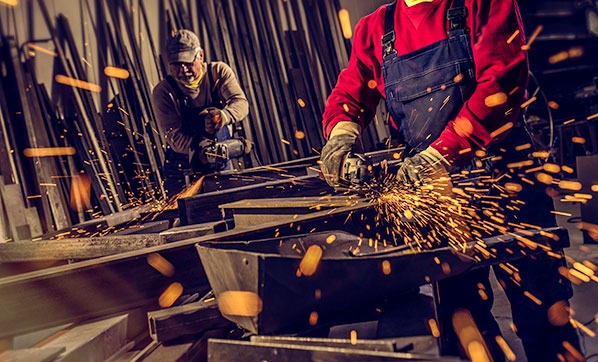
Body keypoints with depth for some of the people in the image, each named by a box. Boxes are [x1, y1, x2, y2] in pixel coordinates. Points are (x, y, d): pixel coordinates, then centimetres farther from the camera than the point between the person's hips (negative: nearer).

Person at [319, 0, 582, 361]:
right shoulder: (375, 30, 10)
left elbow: (501, 81, -14)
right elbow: (348, 94, 4)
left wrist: (441, 152, -26)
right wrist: (343, 130, -20)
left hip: (505, 178, -2)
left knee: (540, 309, 4)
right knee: (460, 310, 15)